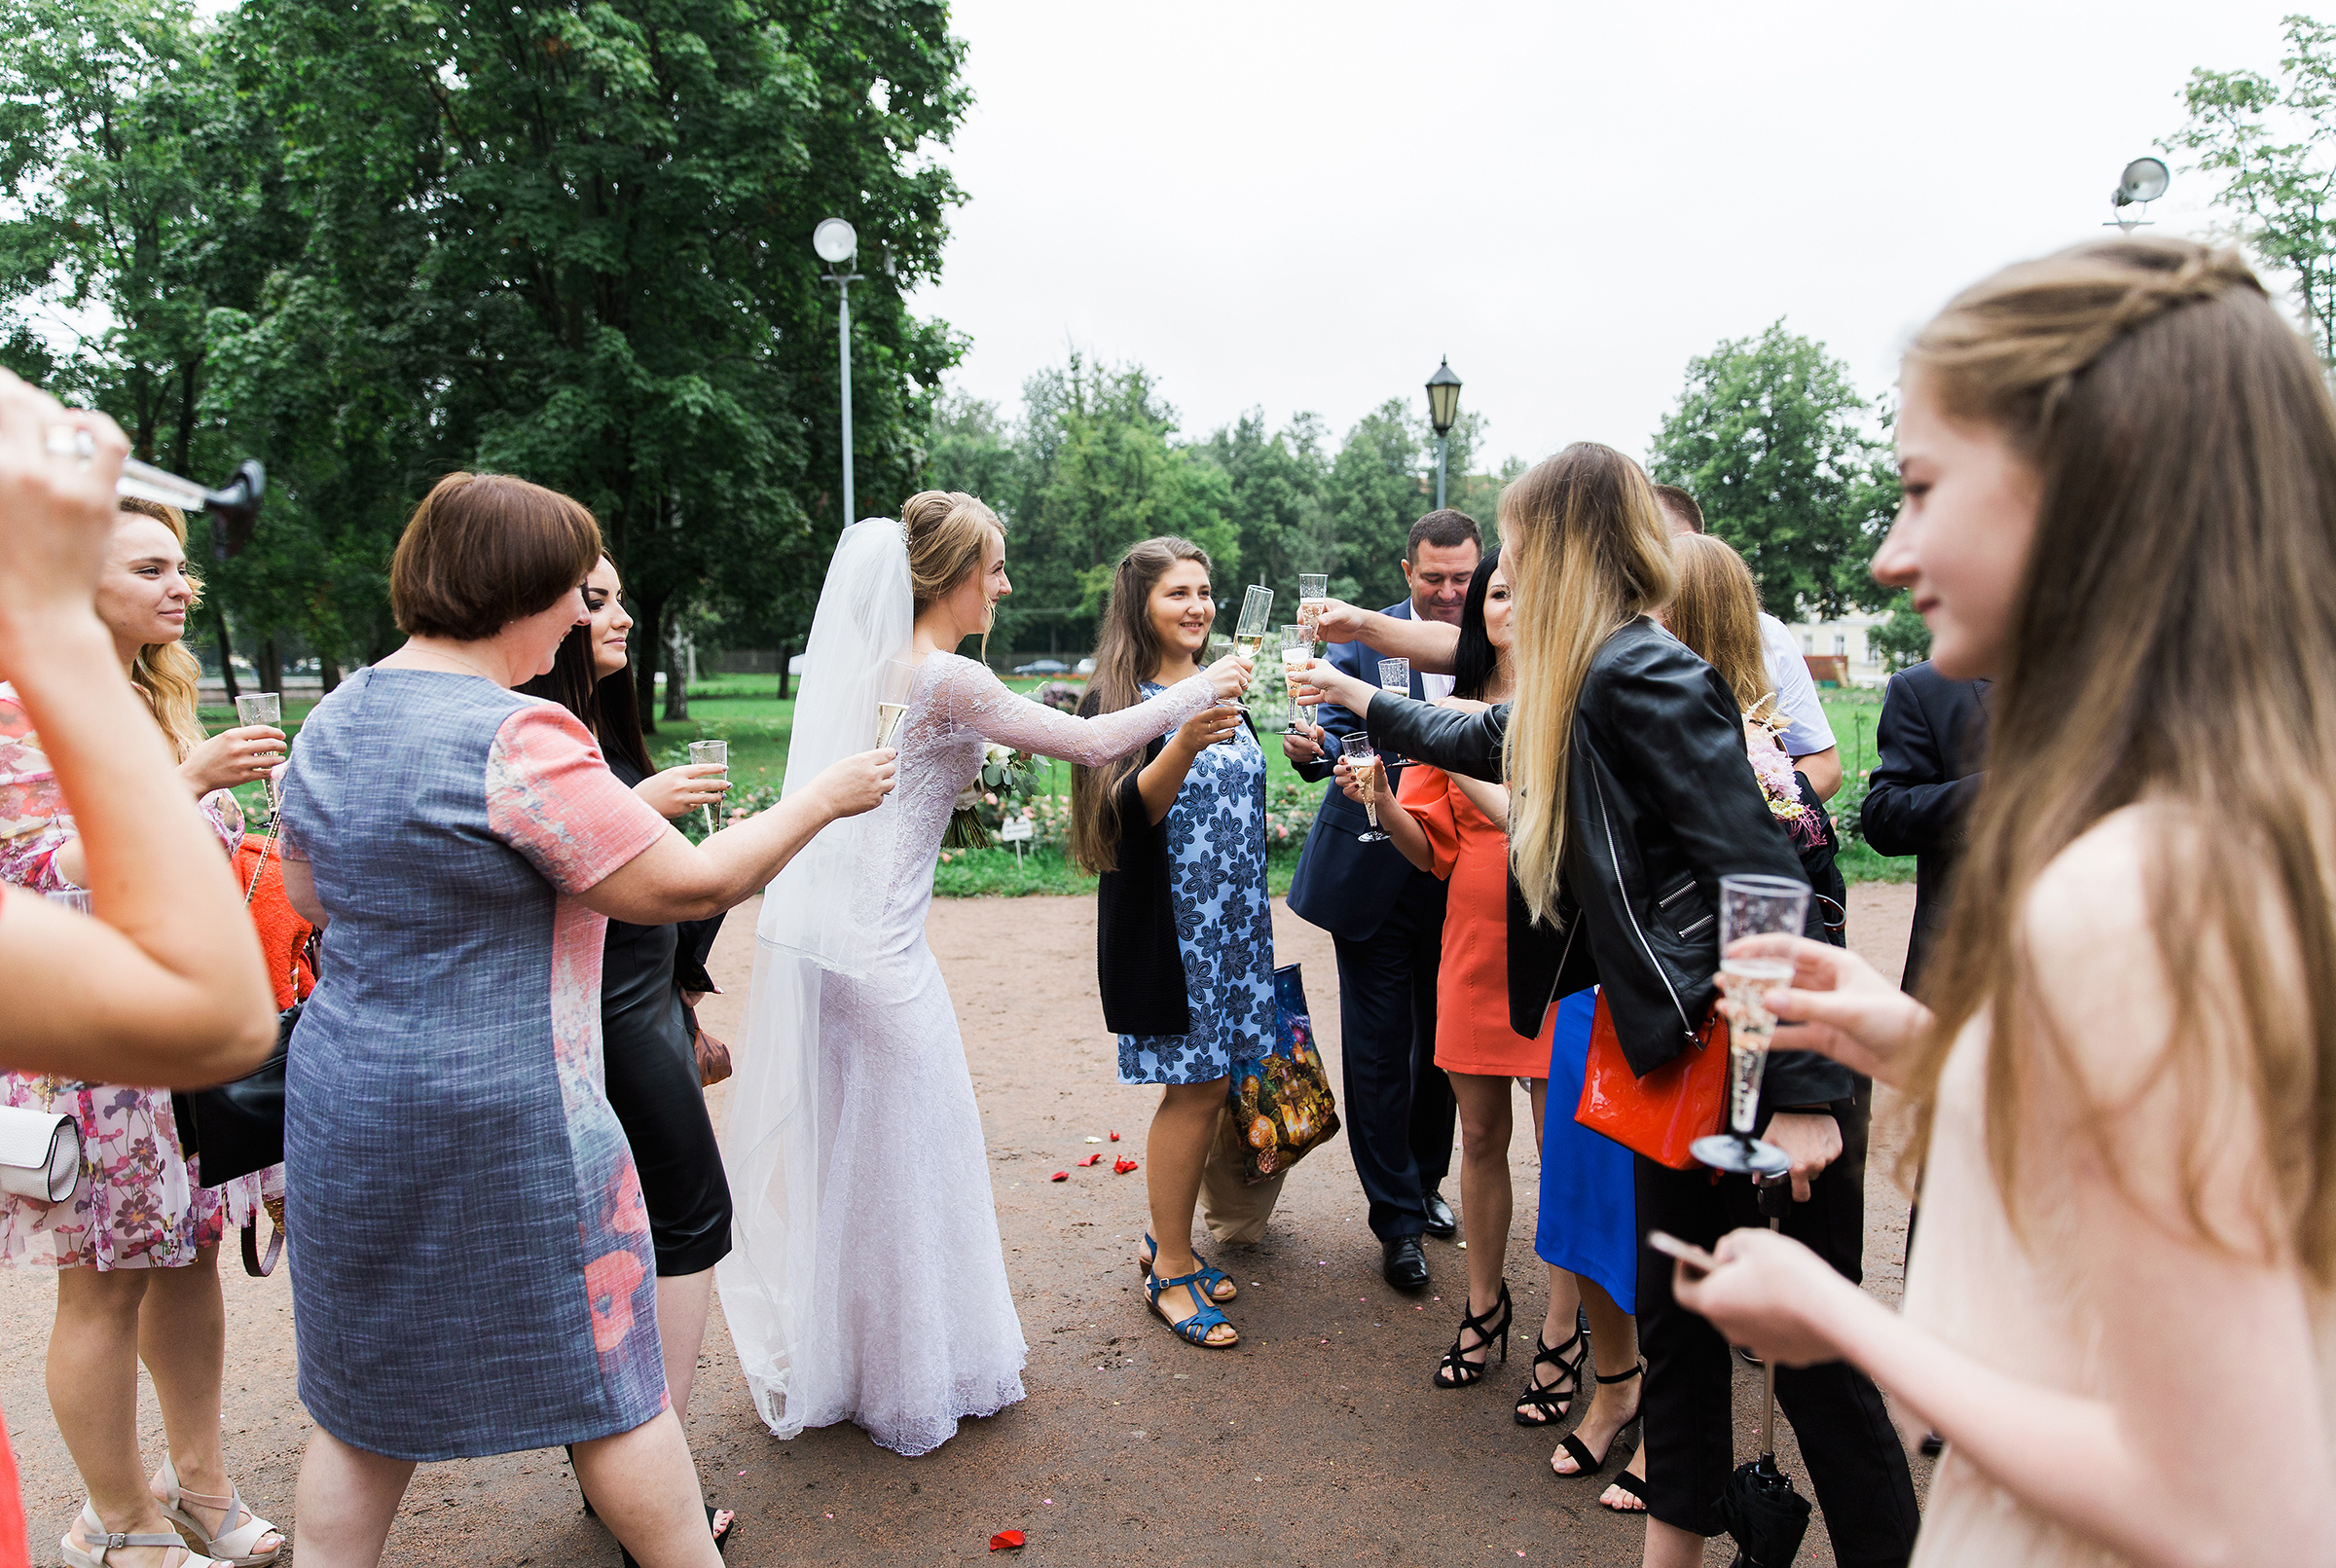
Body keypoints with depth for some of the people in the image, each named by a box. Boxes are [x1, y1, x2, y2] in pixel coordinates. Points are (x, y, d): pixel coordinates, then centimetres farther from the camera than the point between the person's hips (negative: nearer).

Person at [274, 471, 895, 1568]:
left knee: (364, 1397, 21)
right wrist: (823, 798, -9)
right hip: (500, 1118, -8)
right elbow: (686, 886, -20)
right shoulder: (517, 738, -22)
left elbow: (308, 894, 16)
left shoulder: (333, 718, 5)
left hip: (345, 1103, 8)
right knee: (605, 1382, 9)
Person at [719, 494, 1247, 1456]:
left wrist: (973, 768, 16)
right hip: (877, 955, -8)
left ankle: (810, 1364, 39)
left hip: (805, 939, 8)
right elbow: (1094, 741, -12)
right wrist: (1201, 689, -2)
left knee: (825, 1161, 20)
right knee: (897, 1168, 9)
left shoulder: (862, 660, 8)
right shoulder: (948, 679, -16)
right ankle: (912, 1385, 28)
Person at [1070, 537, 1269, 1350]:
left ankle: (1166, 1242, 25)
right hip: (1165, 924, -6)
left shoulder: (1219, 689, 12)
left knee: (1206, 1083, 9)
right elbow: (1128, 811, -21)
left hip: (1233, 918, 6)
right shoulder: (1114, 700, -8)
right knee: (1197, 1087, -4)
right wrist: (1183, 745, -38)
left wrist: (1257, 907, 20)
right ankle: (1171, 1269, 11)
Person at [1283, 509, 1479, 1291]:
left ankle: (1427, 1182, 39)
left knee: (1443, 1043, 17)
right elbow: (1337, 734, -7)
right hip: (1374, 874, -2)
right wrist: (1313, 749, -29)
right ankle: (1397, 1218, 20)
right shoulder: (1364, 636, -2)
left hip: (1460, 875, 2)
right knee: (1378, 1050, 4)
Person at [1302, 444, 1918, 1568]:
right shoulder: (1588, 685, 12)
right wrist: (1363, 704, 46)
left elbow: (1762, 877, -22)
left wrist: (1803, 1091, -24)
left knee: (1815, 1358, 3)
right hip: (1679, 1057, 10)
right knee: (1674, 1323, 19)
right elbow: (1484, 739, 33)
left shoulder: (1643, 674, -17)